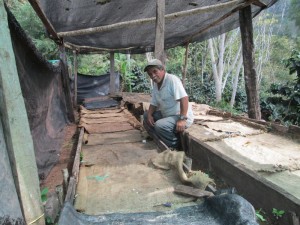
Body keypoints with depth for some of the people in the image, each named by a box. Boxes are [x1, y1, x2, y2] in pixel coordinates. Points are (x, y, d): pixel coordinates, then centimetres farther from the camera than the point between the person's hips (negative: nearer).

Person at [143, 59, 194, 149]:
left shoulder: (172, 79, -19)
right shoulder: (156, 85, 7)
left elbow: (184, 98, -27)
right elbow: (154, 103, 13)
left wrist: (182, 119, -31)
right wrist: (149, 115, -6)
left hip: (181, 117, -9)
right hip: (166, 115, 9)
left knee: (159, 125, -30)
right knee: (146, 115, 12)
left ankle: (176, 146, -7)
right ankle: (161, 139, 8)